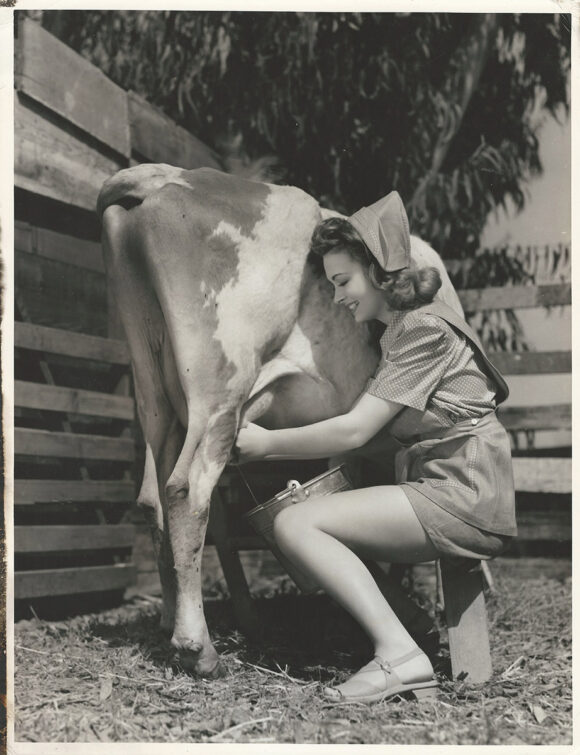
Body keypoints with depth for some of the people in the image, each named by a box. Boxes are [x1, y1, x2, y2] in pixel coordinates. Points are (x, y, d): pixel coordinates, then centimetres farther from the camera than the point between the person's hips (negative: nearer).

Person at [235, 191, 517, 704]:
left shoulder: (423, 330, -11)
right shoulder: (399, 328, 20)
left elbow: (353, 431, -15)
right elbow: (364, 432, 17)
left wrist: (267, 443, -5)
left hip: (464, 498, -10)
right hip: (447, 491, 10)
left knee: (296, 524, -16)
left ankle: (399, 656, -23)